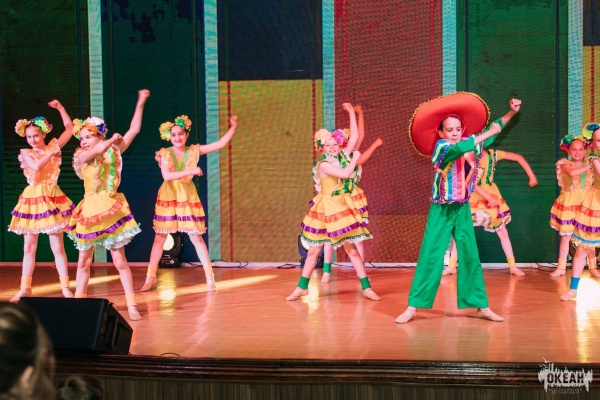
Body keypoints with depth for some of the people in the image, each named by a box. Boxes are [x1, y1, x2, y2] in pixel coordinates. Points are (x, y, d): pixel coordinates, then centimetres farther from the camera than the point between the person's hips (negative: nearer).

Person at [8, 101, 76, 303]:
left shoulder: (53, 147, 4)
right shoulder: (25, 153, 0)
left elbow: (70, 128, 8)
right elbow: (36, 167, -19)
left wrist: (60, 108, 6)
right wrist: (51, 153, -11)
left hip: (52, 198, 0)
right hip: (32, 199, 0)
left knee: (57, 246, 1)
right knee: (29, 248, 6)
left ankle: (65, 287, 6)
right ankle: (25, 288, 13)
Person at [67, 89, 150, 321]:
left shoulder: (113, 152, 1)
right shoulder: (80, 157, 0)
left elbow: (134, 130, 1)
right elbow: (95, 152, -23)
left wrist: (140, 104, 0)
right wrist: (112, 140, -22)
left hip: (111, 209, -1)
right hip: (89, 211, 1)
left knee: (120, 261, -1)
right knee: (83, 262, 8)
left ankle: (132, 306, 2)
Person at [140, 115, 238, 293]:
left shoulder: (194, 150, 0)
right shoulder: (165, 153, -7)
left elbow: (220, 144, -2)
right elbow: (166, 175, -23)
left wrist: (233, 127, -10)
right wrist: (190, 171, -29)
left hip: (188, 197, 1)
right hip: (168, 197, -1)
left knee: (196, 237, 0)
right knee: (160, 237, 5)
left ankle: (209, 277, 5)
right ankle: (151, 277, 14)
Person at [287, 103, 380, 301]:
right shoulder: (323, 165, -13)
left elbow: (354, 138, 6)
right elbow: (345, 174, -24)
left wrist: (351, 113, 6)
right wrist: (355, 158, -10)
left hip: (342, 208, 4)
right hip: (325, 210, -4)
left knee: (351, 249, 4)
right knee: (313, 250, 4)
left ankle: (366, 288, 5)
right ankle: (301, 287, 14)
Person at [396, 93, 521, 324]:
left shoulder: (470, 143, 2)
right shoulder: (441, 148, -14)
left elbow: (494, 128, 15)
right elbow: (458, 149, -37)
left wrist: (512, 112, 4)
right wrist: (487, 133, -32)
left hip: (462, 209, 5)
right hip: (441, 210, -5)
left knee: (470, 256, 7)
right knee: (430, 257, -5)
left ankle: (481, 306, 12)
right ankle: (413, 307, -1)